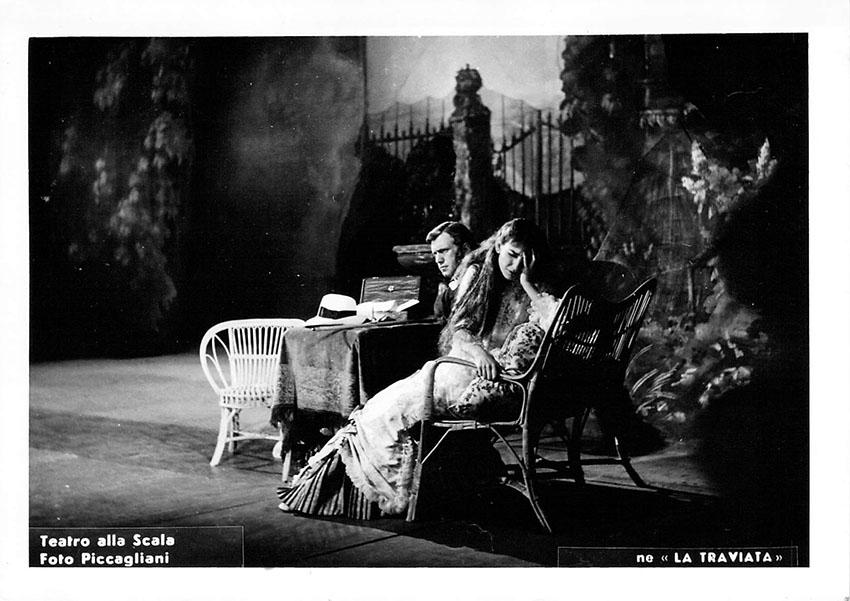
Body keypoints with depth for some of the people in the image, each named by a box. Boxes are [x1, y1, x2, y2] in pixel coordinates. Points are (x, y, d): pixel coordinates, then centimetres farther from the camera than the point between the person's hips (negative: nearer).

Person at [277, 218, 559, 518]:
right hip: (463, 363, 5)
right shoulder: (478, 273, 12)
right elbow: (459, 329, 6)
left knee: (390, 409, -17)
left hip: (496, 379, -5)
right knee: (386, 403, -15)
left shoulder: (533, 291, 3)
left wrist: (527, 283, -14)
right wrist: (476, 349, -14)